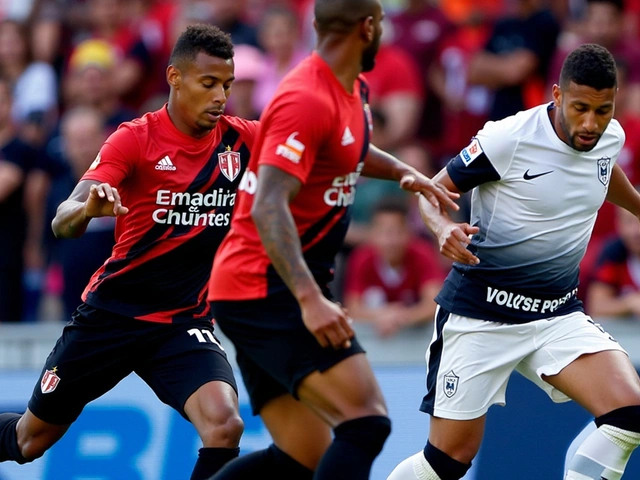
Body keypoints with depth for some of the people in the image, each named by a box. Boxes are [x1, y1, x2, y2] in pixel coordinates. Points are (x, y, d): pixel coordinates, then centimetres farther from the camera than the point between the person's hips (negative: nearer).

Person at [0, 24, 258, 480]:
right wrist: (88, 208, -46)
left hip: (184, 322, 2)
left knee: (224, 426, -26)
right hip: (112, 312, -2)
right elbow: (63, 222, -23)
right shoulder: (135, 138, -14)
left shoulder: (239, 139, -3)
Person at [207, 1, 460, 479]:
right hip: (267, 290, -10)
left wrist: (403, 171, 18)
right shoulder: (308, 100, -18)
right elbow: (268, 208, -27)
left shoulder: (351, 89, 12)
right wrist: (310, 298, -36)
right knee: (366, 422, -19)